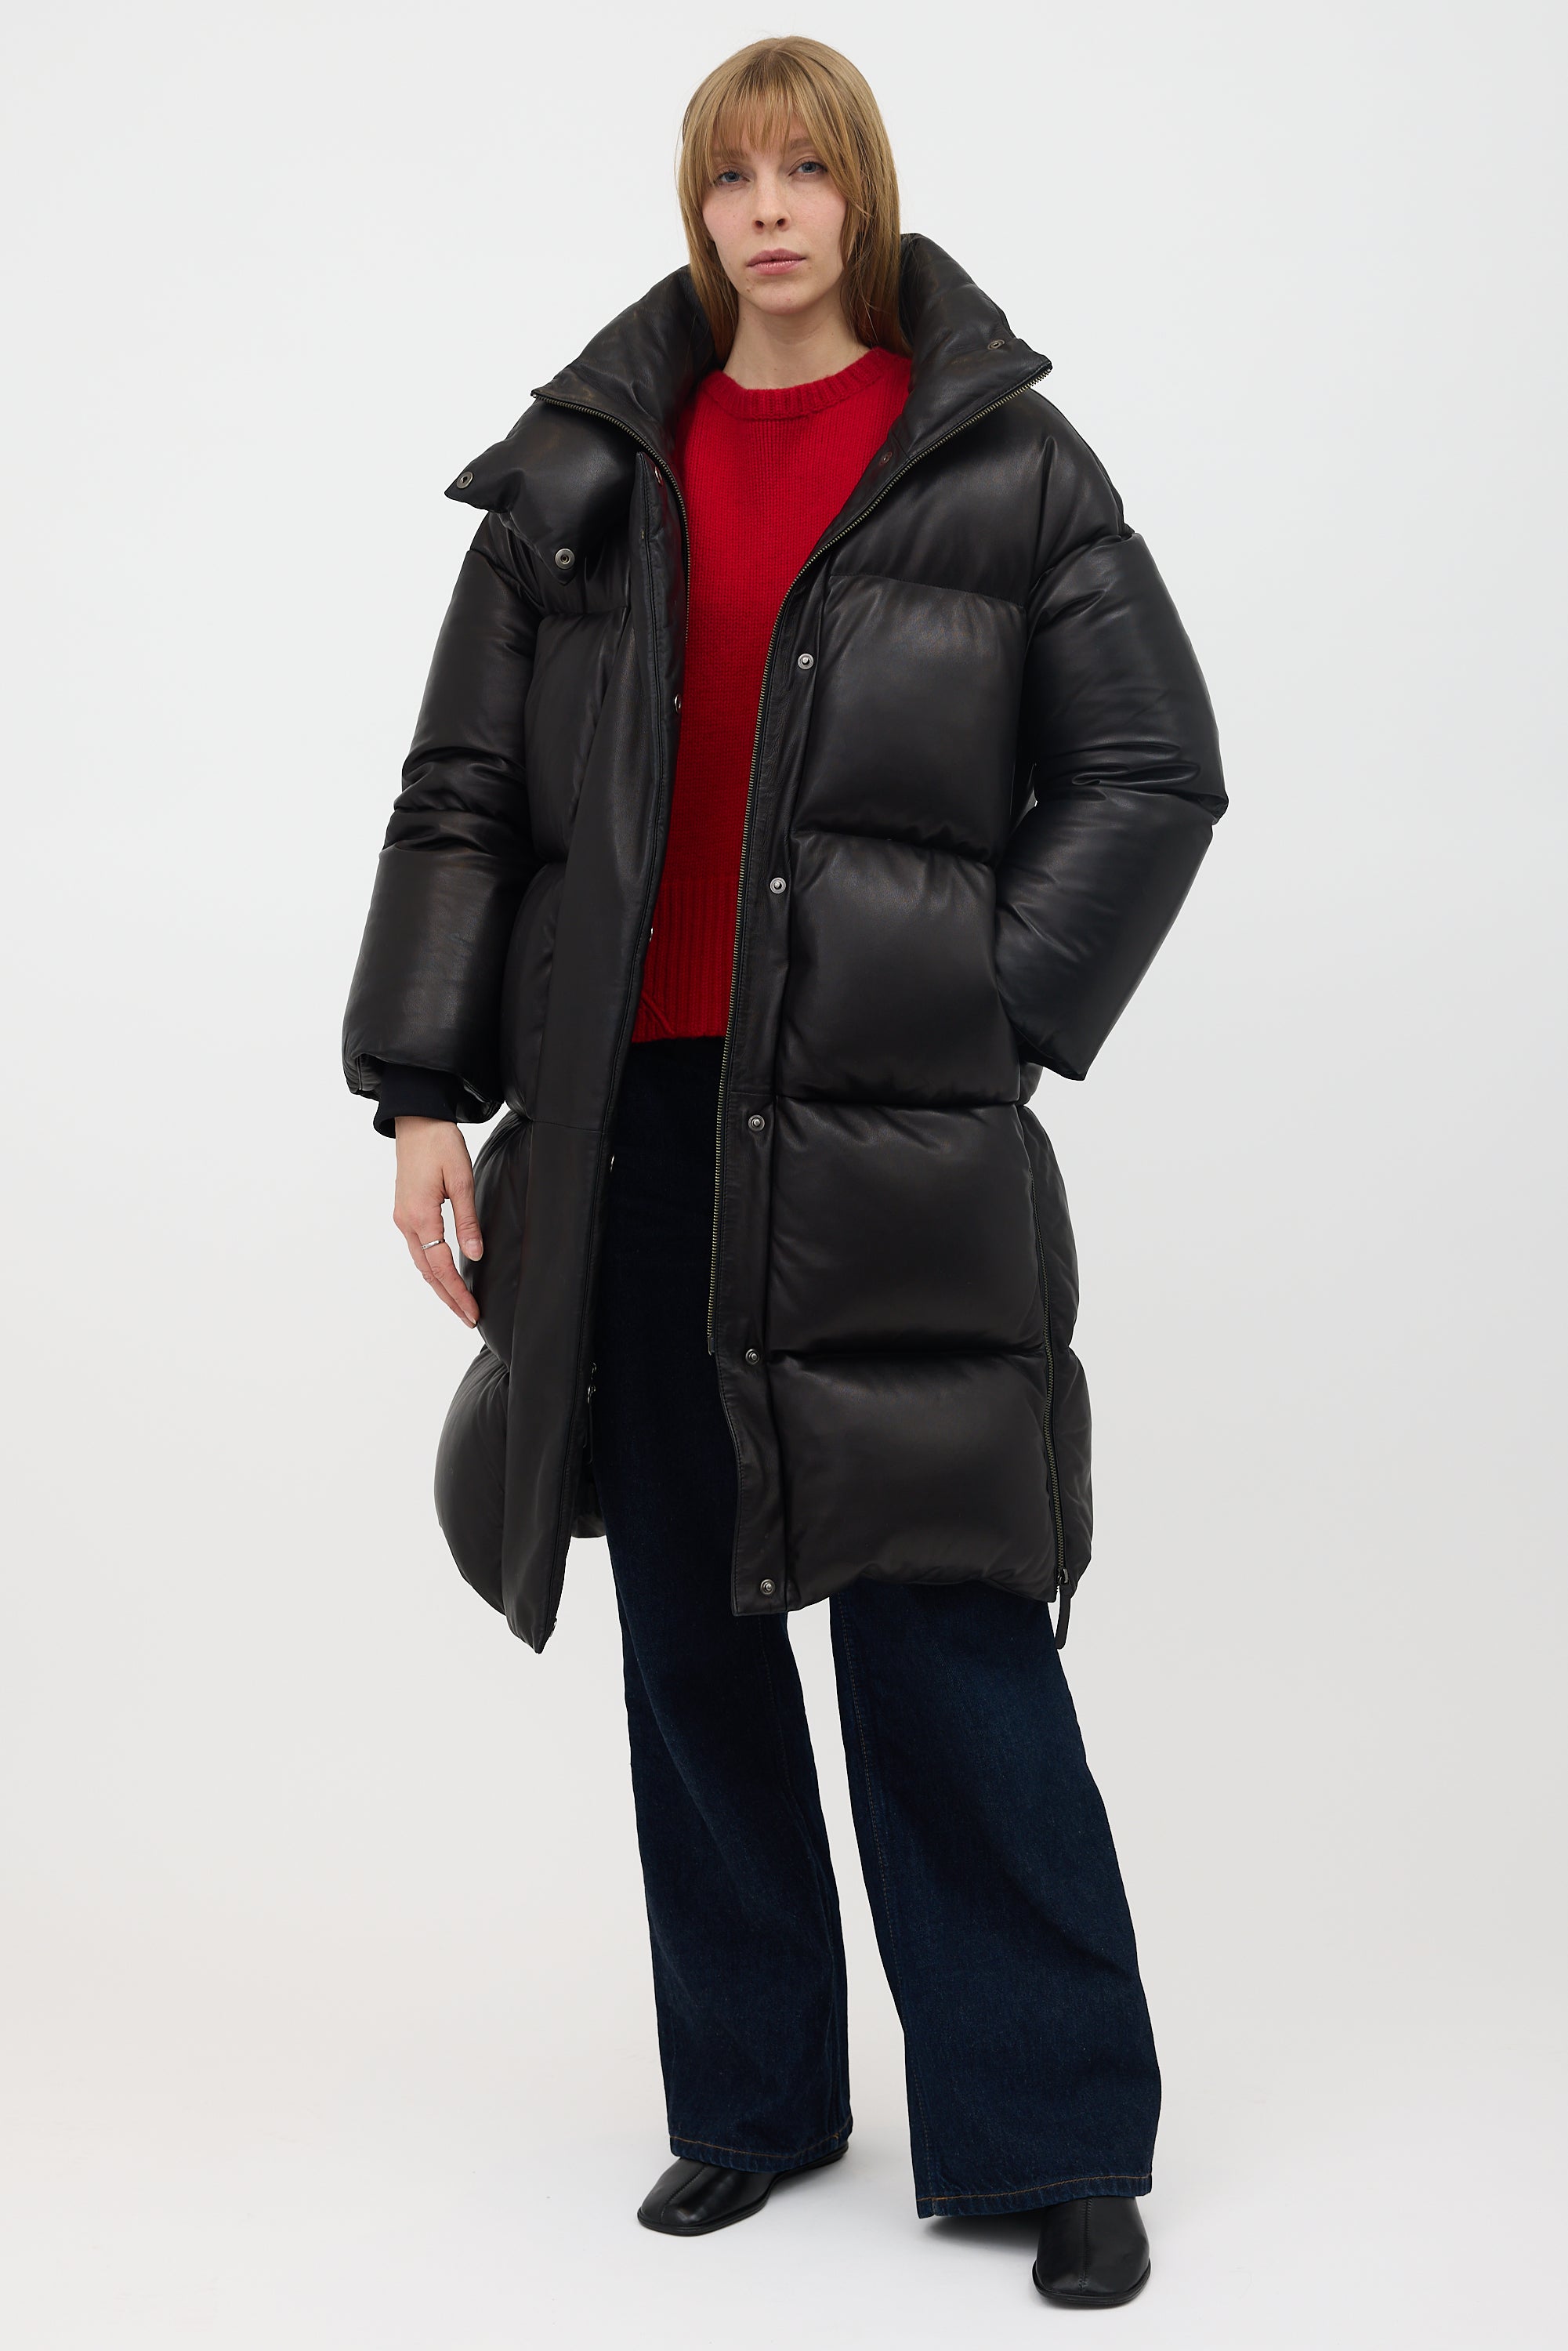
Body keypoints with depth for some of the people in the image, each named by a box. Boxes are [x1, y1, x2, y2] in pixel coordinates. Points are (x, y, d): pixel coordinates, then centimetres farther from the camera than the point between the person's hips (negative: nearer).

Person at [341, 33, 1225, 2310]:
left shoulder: (1002, 460, 3)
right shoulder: (586, 466, 12)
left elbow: (1155, 772, 3)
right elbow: (465, 795, 10)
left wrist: (995, 1017, -5)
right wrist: (423, 1089, 4)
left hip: (889, 1130, -4)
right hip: (637, 1118, 4)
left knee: (945, 1628, -4)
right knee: (691, 1633, 10)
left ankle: (1056, 2131, 9)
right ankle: (753, 2097, 24)